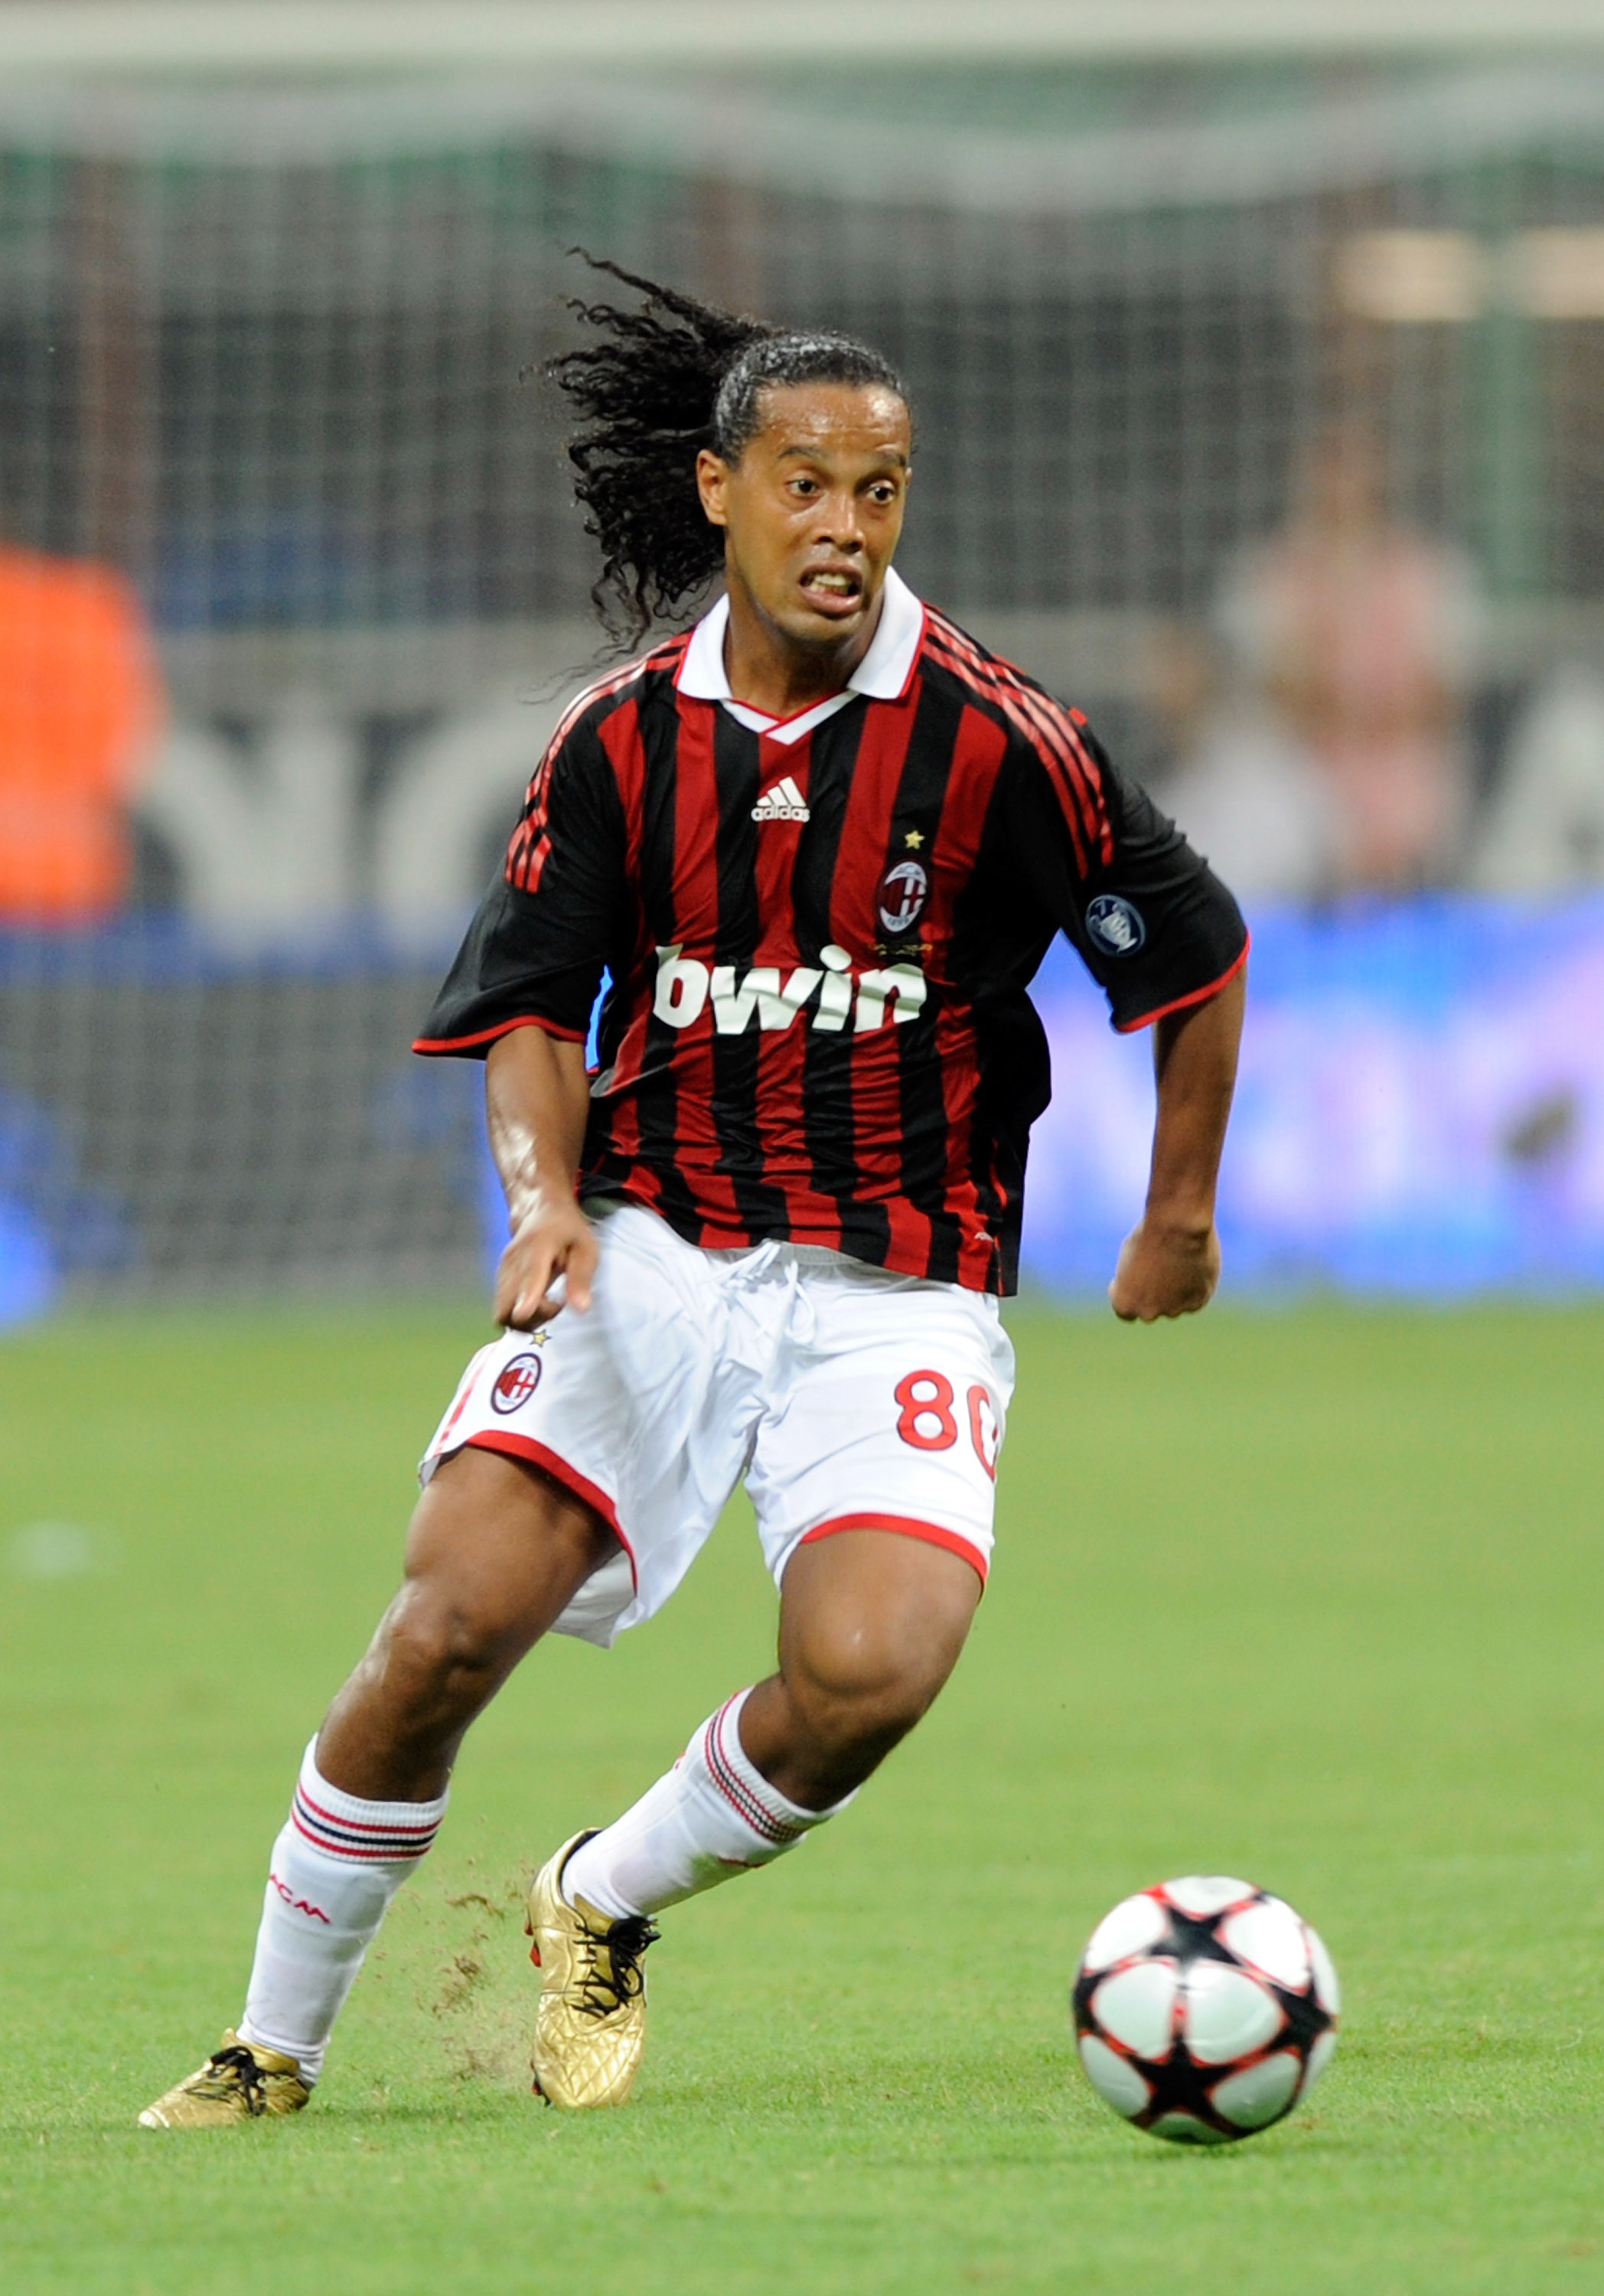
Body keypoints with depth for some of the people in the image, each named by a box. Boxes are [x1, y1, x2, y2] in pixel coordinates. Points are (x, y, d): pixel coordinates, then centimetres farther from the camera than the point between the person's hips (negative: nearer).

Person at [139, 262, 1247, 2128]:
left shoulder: (997, 743, -7)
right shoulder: (624, 740, 1)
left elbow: (1195, 960, 7)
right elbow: (531, 1008, 7)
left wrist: (1179, 1217, 15)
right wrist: (548, 1189, -13)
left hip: (900, 1290, -1)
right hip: (654, 1252, 1)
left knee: (868, 1673, -25)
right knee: (452, 1623, -18)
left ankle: (608, 1905, 6)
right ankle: (271, 2050, 0)